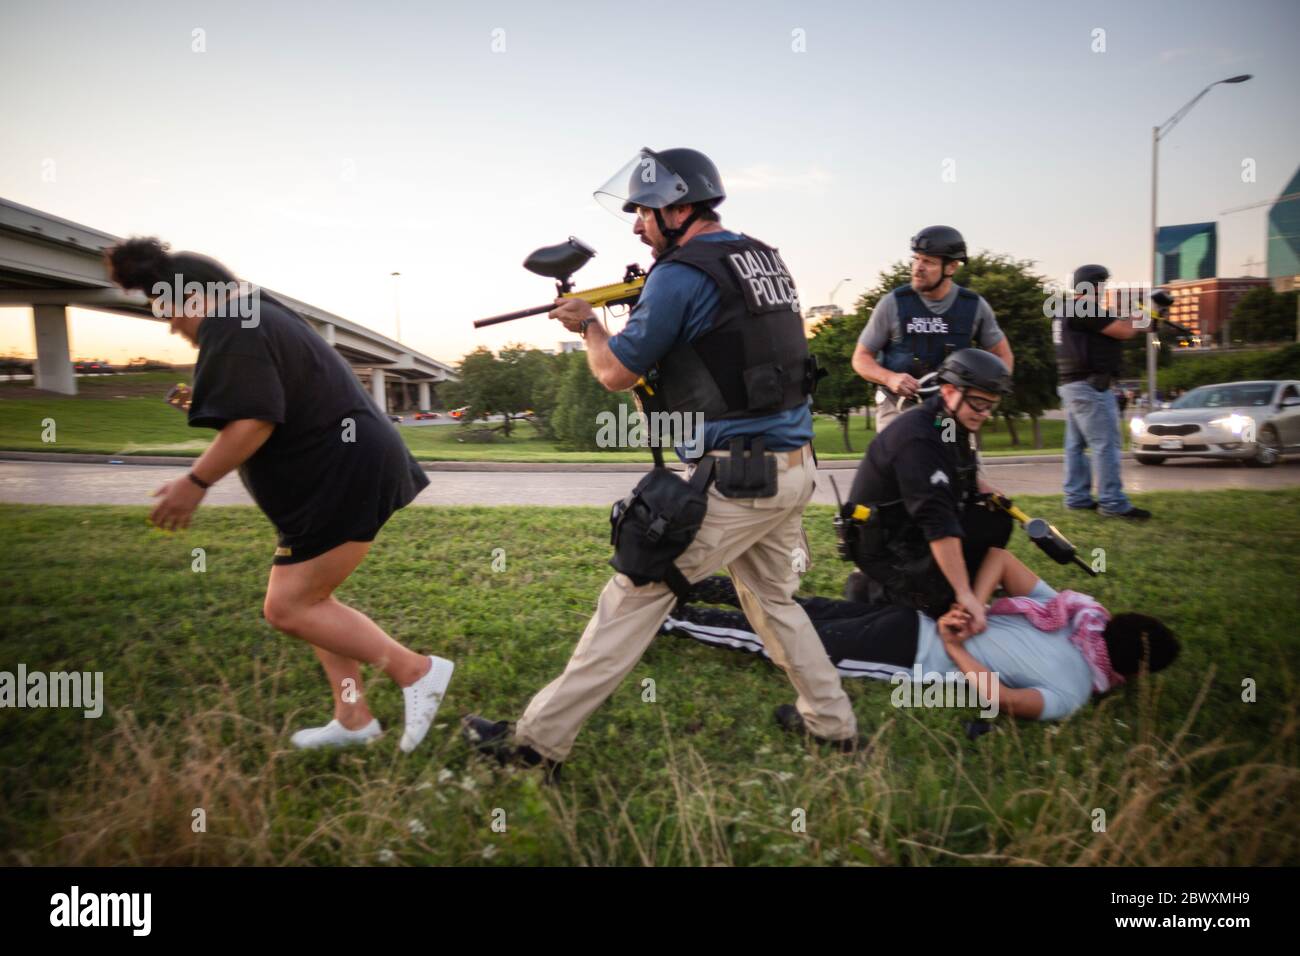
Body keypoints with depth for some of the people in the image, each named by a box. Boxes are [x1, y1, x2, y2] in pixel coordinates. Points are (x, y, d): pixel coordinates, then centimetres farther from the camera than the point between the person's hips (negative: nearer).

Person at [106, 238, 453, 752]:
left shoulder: (230, 327, -12)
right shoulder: (262, 315, 20)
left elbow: (253, 422, -24)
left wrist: (195, 483, -15)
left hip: (344, 477, -11)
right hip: (340, 473, 11)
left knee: (287, 608, -6)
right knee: (307, 597, 15)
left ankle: (418, 672, -1)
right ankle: (354, 718, 21)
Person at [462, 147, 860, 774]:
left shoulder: (681, 275, -11)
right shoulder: (764, 257, 13)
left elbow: (616, 374, -5)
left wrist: (589, 326, 15)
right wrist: (646, 310, 17)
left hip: (736, 477, -8)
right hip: (794, 466, 8)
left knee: (636, 596, -1)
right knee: (773, 598, 24)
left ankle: (539, 740, 8)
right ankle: (835, 725, 34)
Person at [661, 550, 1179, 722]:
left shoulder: (1068, 612, 6)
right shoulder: (1072, 694, -12)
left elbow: (999, 556, 4)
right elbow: (999, 696, -25)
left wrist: (966, 608, 0)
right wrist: (954, 648, -11)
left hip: (911, 620, 6)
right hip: (907, 656, -6)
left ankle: (709, 586, 18)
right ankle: (668, 617, 3)